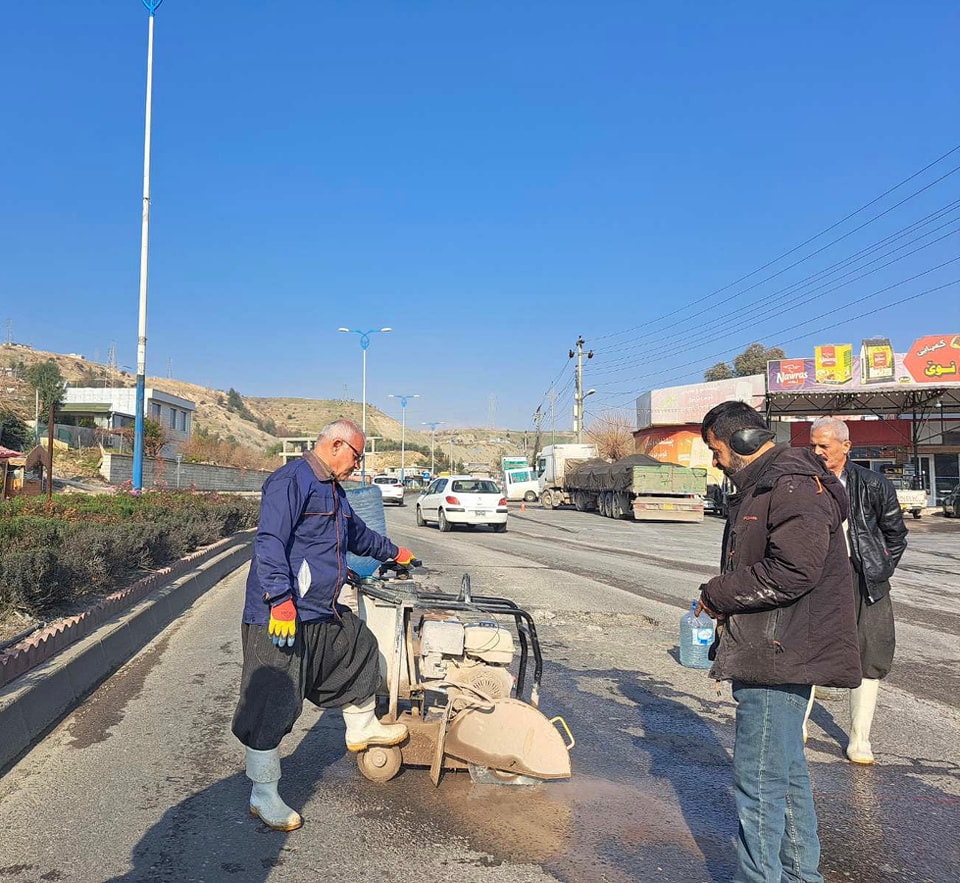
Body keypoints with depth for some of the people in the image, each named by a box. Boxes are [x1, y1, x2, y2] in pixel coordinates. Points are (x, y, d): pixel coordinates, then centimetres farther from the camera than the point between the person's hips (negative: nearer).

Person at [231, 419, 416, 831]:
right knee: (273, 706, -2)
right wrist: (280, 600, -30)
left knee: (361, 647, 24)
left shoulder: (333, 490, 18)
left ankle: (362, 728, 44)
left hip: (323, 615, 10)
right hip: (281, 617, -10)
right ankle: (263, 796, 11)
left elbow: (357, 534, 36)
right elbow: (270, 542, -24)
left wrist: (393, 552, 48)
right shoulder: (291, 480, -15)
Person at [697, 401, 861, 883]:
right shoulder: (760, 486, 16)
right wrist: (726, 608, 10)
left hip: (778, 657, -11)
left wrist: (718, 594, -17)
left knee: (758, 779, -3)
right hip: (768, 653, 11)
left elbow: (794, 570, -27)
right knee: (787, 771, 20)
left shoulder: (795, 487, -17)